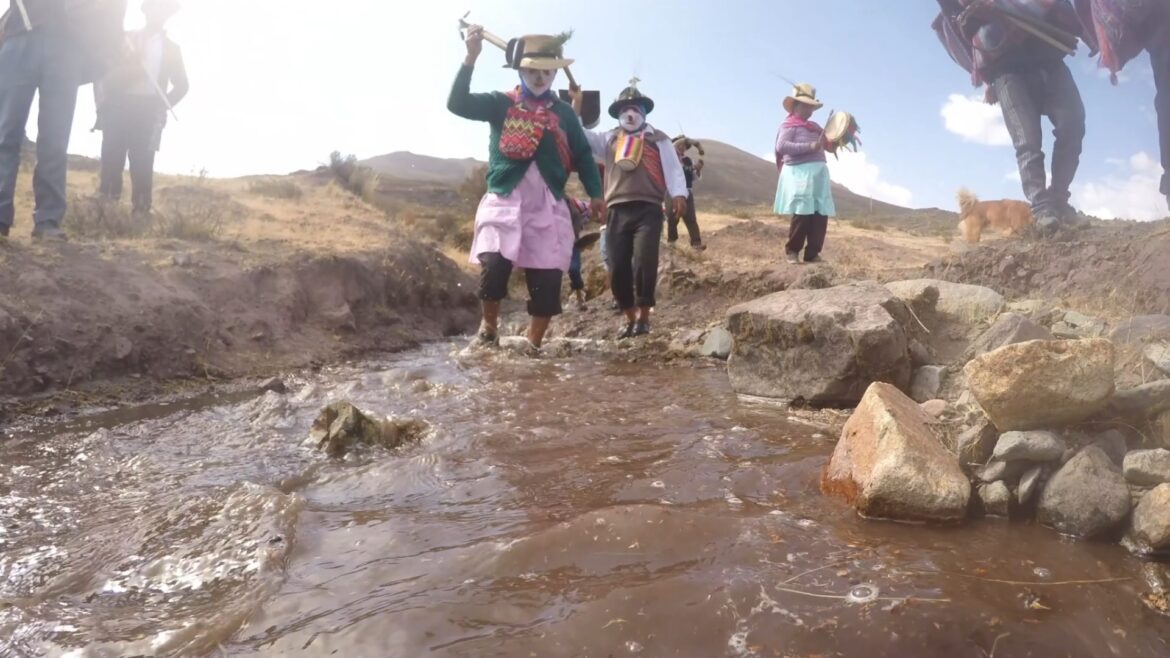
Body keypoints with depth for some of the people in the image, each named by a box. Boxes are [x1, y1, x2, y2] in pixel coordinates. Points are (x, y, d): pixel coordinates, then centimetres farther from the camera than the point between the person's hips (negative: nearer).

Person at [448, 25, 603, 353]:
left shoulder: (563, 112, 12)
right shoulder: (501, 103, 7)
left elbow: (583, 154, 12)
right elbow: (457, 104, -6)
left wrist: (595, 193, 2)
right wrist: (471, 58, -15)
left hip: (548, 204, 2)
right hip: (504, 199, -2)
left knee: (548, 277, -3)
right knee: (494, 264, -19)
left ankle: (533, 345, 11)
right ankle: (489, 325, 8)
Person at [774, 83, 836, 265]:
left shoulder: (815, 127, 22)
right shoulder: (789, 125, 0)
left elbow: (830, 147, 27)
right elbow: (781, 146, -16)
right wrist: (809, 146, -19)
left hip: (818, 173, 7)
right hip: (799, 173, -7)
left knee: (821, 214, 0)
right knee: (802, 213, -12)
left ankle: (812, 253, 7)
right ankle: (792, 251, 3)